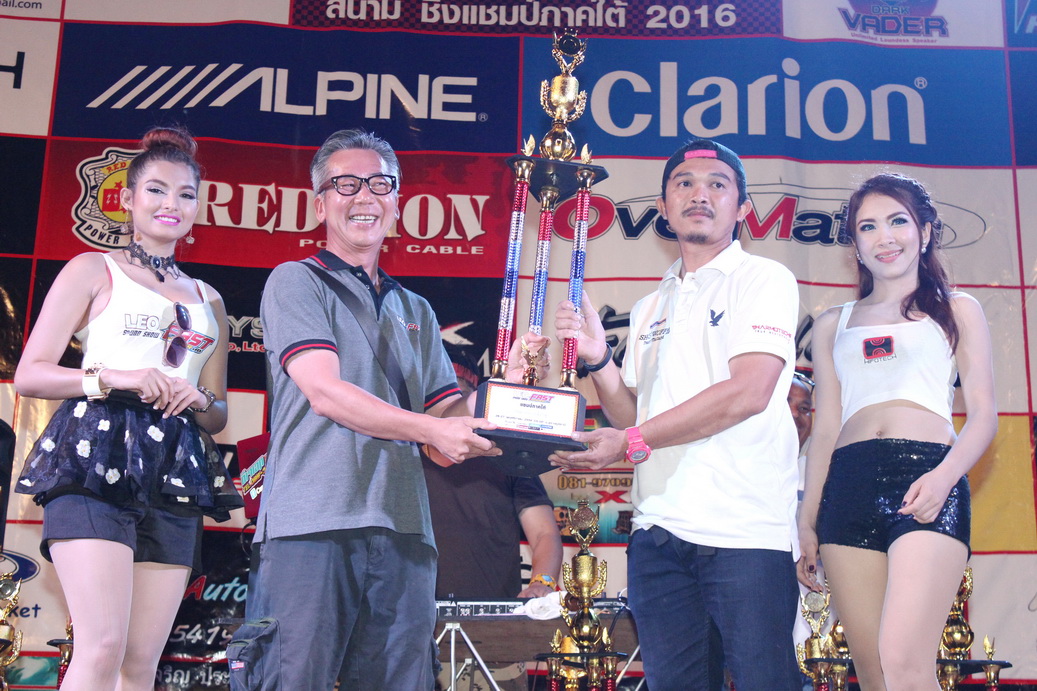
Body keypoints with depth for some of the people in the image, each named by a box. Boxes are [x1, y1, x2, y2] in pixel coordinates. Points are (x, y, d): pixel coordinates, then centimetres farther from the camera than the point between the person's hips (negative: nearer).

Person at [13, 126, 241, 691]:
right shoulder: (94, 271, 10)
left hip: (174, 476, 5)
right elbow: (29, 374, 2)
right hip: (97, 460, -4)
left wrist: (200, 401, 1)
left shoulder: (208, 300, 23)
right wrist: (114, 378, -13)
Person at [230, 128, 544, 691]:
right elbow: (325, 392, -7)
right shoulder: (295, 282, 7)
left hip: (402, 528, 5)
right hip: (314, 519, -5)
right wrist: (431, 429, -15)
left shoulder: (416, 311, 24)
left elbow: (449, 411, 17)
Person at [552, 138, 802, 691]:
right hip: (658, 527, 6)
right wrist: (596, 358, 0)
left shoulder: (763, 279, 0)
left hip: (744, 528, -6)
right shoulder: (650, 308, 19)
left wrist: (632, 442, -13)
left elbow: (748, 393, -14)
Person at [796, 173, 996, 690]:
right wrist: (807, 521, 13)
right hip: (847, 486, 3)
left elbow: (983, 413, 7)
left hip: (926, 478, -3)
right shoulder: (834, 324, 22)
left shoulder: (956, 311, 16)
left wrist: (943, 477, -13)